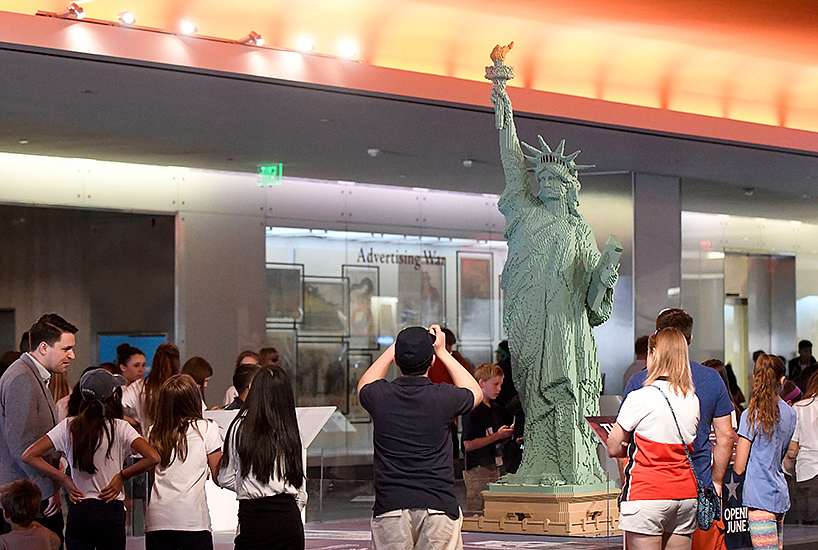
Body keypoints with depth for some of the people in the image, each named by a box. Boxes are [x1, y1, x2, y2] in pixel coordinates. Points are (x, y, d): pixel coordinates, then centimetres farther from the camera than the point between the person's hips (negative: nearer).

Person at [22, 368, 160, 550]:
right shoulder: (119, 428, -8)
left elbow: (29, 456, -1)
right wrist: (122, 476, -4)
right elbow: (153, 457, -18)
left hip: (77, 511, 3)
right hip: (110, 511, -3)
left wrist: (64, 480, 2)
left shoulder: (68, 426, 1)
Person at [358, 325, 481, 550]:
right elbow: (475, 392, 22)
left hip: (389, 507, 1)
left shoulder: (380, 396, 0)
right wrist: (443, 353, 25)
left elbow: (364, 385, 28)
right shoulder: (443, 397, -4)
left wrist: (395, 347, 29)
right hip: (439, 506, -1)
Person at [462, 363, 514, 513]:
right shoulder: (473, 410, -12)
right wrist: (497, 436, -17)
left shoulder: (496, 408, 15)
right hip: (477, 469, -8)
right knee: (475, 511, -8)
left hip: (494, 467, 8)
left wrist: (508, 435, 3)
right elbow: (469, 444, -17)